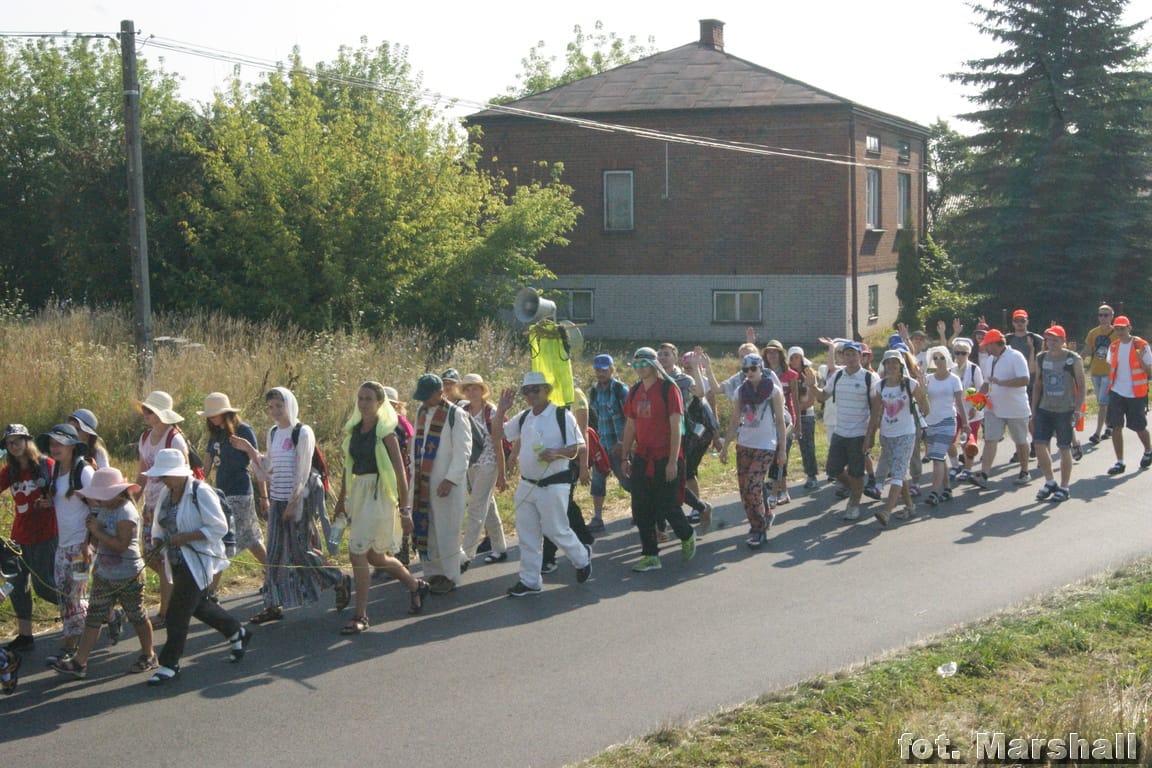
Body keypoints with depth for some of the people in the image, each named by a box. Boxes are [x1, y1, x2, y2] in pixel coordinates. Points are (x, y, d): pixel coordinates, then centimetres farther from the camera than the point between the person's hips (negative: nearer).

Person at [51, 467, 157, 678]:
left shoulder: (126, 513, -20)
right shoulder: (103, 510, 6)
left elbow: (121, 544, -28)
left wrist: (97, 532, -23)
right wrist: (92, 530, -3)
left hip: (128, 577, -8)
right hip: (104, 576, 8)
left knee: (137, 617, 9)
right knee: (93, 619, 6)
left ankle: (148, 656, 25)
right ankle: (79, 663, 6)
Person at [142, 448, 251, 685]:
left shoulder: (200, 493, -17)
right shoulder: (165, 493, 6)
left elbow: (219, 528, -17)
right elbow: (159, 526, 17)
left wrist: (185, 537, -24)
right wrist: (156, 544, -5)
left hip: (198, 562, -8)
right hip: (178, 563, 8)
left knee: (178, 613, -8)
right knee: (198, 605, 18)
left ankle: (169, 664, 2)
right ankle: (237, 633, 38)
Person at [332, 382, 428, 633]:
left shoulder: (385, 432, -9)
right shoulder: (352, 430, 9)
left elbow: (400, 471, -9)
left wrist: (405, 509, -11)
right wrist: (341, 500, 19)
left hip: (379, 494, -7)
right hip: (358, 492, 7)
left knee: (358, 553, -13)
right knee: (375, 557, 15)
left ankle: (360, 616, -5)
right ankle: (416, 586, 39)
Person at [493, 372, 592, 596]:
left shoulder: (562, 416, -10)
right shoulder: (523, 418, 9)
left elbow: (579, 447, -10)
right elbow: (498, 433, 15)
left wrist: (557, 453, -26)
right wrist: (501, 409, 0)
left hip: (553, 484, -6)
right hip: (526, 484, 6)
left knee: (556, 530, 0)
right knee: (527, 535, 7)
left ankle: (582, 557, 28)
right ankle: (530, 581, 16)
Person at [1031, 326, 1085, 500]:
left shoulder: (1073, 359, -5)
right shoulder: (1041, 359, 8)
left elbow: (1082, 386, -4)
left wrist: (1077, 409, -12)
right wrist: (1033, 410, 10)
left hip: (1065, 411, -4)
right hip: (1044, 409, 4)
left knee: (1064, 449, 1)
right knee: (1039, 444, -3)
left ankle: (1064, 487, 12)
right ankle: (1050, 482, 15)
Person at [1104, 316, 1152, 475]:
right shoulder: (1113, 347, 7)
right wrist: (1110, 386, 7)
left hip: (1136, 394, -4)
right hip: (1116, 393, 4)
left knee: (1138, 427, 7)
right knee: (1115, 426, -4)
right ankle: (1119, 463, 2)